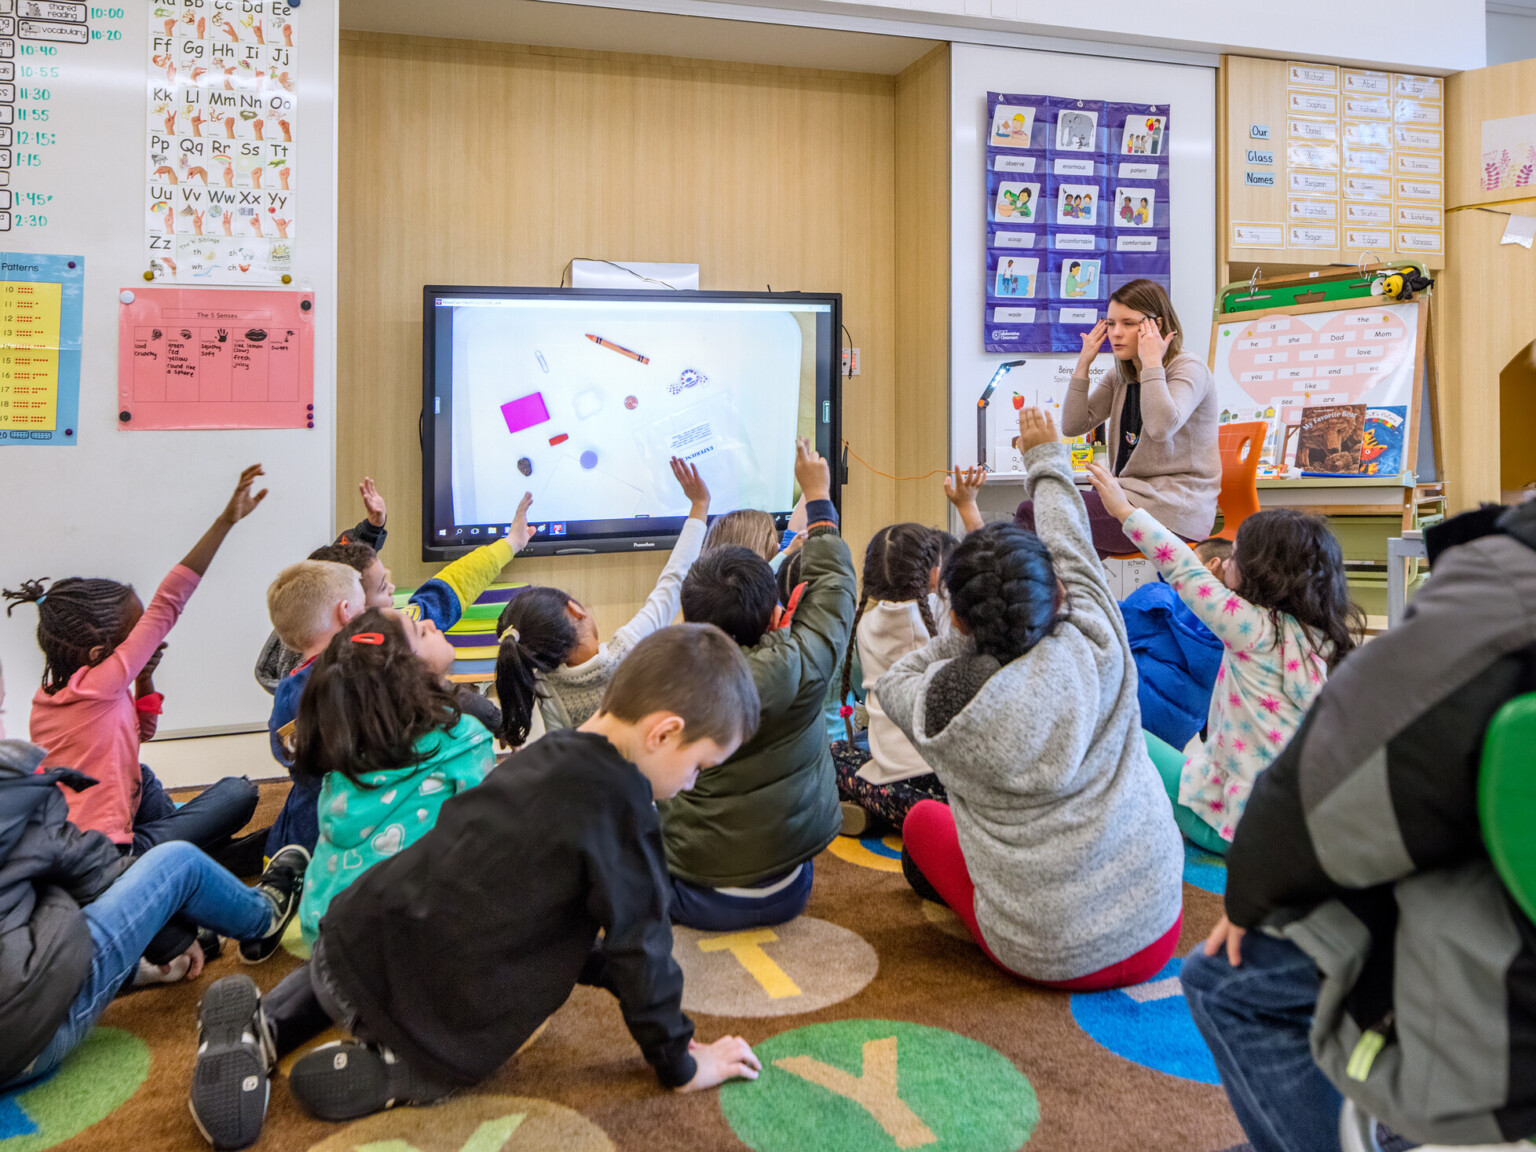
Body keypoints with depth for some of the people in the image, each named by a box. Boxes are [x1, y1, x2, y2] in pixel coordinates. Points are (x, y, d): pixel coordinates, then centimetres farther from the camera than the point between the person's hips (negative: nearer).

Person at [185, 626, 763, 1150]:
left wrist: (600, 966, 31)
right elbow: (640, 946, -12)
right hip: (439, 1032, -6)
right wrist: (679, 1067, 2)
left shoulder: (547, 754, 7)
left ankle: (258, 1025, 15)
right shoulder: (620, 804, -19)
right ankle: (384, 1071, 1)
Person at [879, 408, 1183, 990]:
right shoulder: (1098, 648, -14)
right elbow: (1074, 549, 6)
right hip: (1158, 934, 1)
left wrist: (967, 628, 0)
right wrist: (1046, 459, 23)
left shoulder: (946, 703, -19)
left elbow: (893, 682, 8)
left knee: (923, 817, 22)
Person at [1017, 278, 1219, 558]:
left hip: (1173, 511, -7)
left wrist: (1152, 362, -20)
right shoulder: (1119, 377, 15)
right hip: (1132, 495, 8)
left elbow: (1162, 426, -27)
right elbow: (1073, 425, 6)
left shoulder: (1189, 368, -8)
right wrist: (1084, 363, 3)